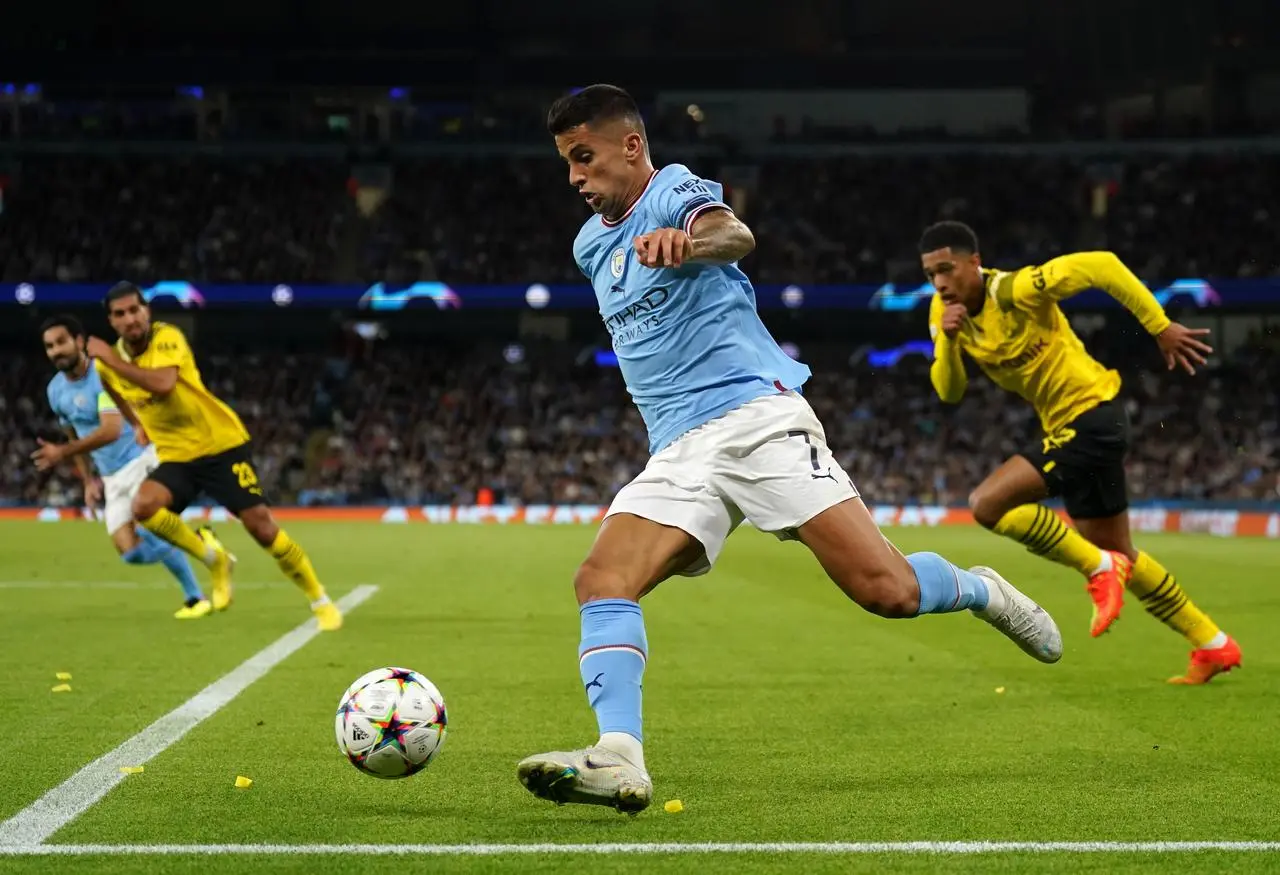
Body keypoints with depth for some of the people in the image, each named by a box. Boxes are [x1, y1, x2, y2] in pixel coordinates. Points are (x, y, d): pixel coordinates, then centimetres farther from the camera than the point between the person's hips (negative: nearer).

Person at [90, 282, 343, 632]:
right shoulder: (109, 363, 0)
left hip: (222, 446, -4)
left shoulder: (166, 337, -17)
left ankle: (321, 602, 7)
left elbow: (162, 384, -37)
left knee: (261, 525, -11)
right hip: (176, 457, 4)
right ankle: (215, 559, 0)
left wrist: (113, 360, -30)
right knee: (143, 507, -25)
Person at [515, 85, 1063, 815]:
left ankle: (979, 592, 18)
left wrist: (684, 242, -51)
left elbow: (733, 234, -31)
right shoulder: (592, 244, 19)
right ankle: (620, 761, -32)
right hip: (678, 452, 7)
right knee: (601, 581, -20)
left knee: (888, 591, -14)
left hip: (757, 417, -7)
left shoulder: (676, 194, -5)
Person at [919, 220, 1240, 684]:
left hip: (1091, 416, -9)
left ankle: (1101, 570, -9)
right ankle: (1213, 646, 29)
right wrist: (948, 340, -20)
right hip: (1066, 425, 9)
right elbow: (949, 392, -1)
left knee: (987, 504, -21)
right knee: (1116, 553, 17)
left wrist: (1162, 328, -21)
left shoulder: (1014, 291, -23)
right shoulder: (945, 311, 0)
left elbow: (1101, 265, -24)